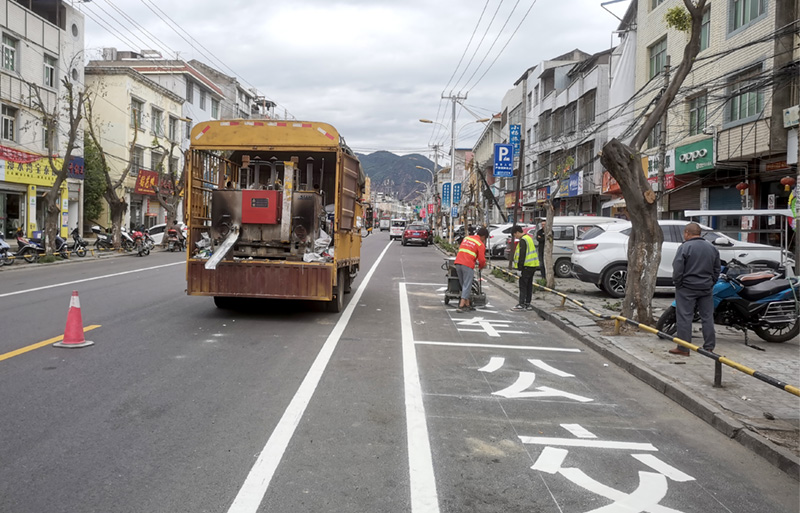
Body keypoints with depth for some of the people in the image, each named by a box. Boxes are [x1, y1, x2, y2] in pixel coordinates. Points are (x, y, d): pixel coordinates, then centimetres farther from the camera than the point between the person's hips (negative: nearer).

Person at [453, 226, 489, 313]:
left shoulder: (466, 238, 19)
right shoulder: (480, 244, 0)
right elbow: (481, 259, -3)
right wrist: (481, 266, 18)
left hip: (458, 263, 6)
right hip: (468, 265, -6)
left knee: (464, 285, 15)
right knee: (467, 286, -2)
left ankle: (467, 304, 19)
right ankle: (461, 306, -8)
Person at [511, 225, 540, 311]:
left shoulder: (523, 240, -15)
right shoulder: (529, 238, 16)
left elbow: (522, 256, -20)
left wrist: (520, 268, -18)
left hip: (527, 266, -10)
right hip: (533, 265, 10)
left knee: (523, 285, -6)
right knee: (529, 284, 12)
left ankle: (521, 305, -6)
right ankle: (527, 304, 17)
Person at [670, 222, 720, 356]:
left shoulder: (685, 247, -11)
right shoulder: (712, 248, 10)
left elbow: (677, 269, -15)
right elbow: (717, 270, 14)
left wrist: (677, 283, -2)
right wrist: (711, 283, 19)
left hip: (687, 288, -6)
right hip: (706, 289, 6)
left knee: (684, 317, -1)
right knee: (707, 317, 11)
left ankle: (683, 348, 1)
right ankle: (709, 347, 15)